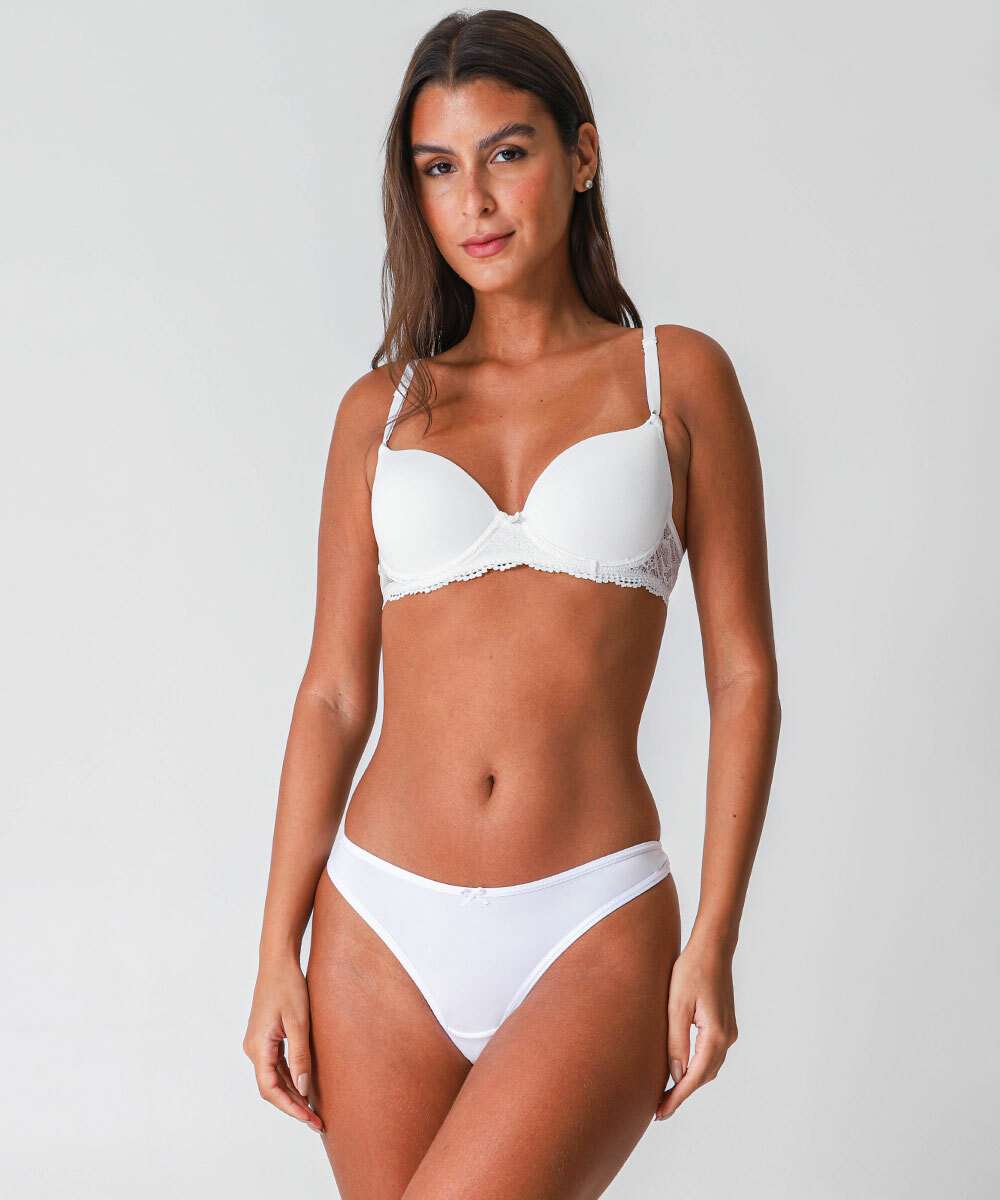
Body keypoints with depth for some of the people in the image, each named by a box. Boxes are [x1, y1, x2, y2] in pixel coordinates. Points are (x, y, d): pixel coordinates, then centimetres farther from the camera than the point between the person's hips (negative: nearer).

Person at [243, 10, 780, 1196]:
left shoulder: (677, 377, 3)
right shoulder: (382, 409, 8)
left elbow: (743, 676, 1)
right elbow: (334, 695, 8)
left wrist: (714, 942, -6)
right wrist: (277, 952, 3)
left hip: (593, 932, -3)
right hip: (382, 927, 3)